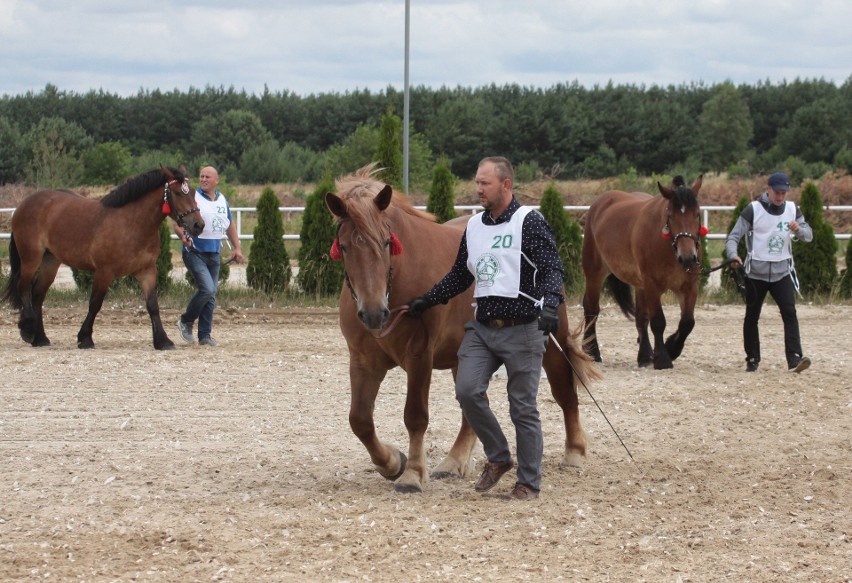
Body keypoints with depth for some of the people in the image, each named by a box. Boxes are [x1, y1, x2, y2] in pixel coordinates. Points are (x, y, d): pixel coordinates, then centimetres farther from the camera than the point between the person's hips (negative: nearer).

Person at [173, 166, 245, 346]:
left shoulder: (223, 201, 11)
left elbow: (230, 226, 23)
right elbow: (177, 223, -12)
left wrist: (237, 248, 14)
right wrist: (183, 236, -32)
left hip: (214, 255, 6)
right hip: (195, 252, -6)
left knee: (211, 296, 6)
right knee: (207, 289, -19)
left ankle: (205, 336, 12)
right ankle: (186, 321, 2)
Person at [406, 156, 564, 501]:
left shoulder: (529, 221, -6)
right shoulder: (474, 227, 13)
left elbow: (552, 268, -15)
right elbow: (459, 276, 23)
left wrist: (550, 305, -32)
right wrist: (425, 302, 18)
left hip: (522, 330, -6)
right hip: (482, 327, 6)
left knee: (523, 408, 0)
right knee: (467, 391, -11)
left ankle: (529, 483, 12)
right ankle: (498, 458, 10)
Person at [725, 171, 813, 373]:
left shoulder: (792, 209, 3)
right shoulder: (753, 210, -8)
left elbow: (809, 235, 4)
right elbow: (734, 236, -10)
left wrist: (799, 230, -20)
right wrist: (733, 256, -30)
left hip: (782, 272, 2)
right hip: (756, 272, -2)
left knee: (789, 313, -13)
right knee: (752, 317, 7)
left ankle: (794, 358, -21)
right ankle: (752, 359, 20)